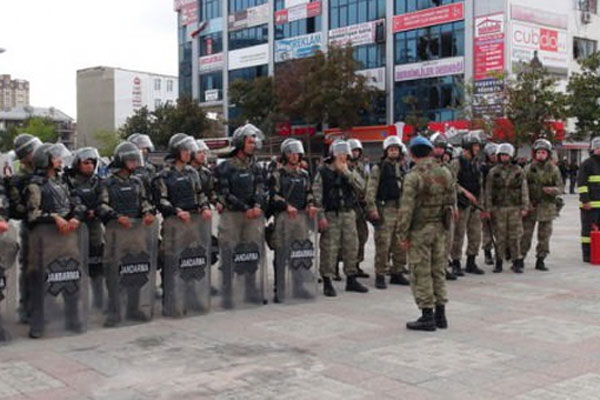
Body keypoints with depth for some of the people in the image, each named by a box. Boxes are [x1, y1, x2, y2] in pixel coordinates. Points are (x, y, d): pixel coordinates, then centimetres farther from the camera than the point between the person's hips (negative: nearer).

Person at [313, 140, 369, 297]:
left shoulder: (350, 172, 13)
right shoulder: (323, 172, -2)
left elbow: (360, 186, -4)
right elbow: (317, 195, -6)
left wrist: (346, 172, -11)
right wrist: (321, 216, -13)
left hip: (349, 213, 5)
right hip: (330, 215, -5)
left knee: (351, 247, 8)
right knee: (329, 248, -5)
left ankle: (351, 279, 21)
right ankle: (327, 282, 5)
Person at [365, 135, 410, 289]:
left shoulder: (402, 168, 18)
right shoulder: (378, 168, -2)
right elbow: (371, 190, -8)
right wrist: (372, 208, -16)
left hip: (401, 209, 6)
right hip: (385, 209, -6)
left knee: (401, 245, 9)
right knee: (383, 244, -8)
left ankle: (397, 273, 20)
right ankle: (380, 275, -1)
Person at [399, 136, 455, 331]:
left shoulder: (413, 177, -14)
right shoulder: (445, 173, 5)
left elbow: (406, 208, -17)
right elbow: (451, 201, 10)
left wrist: (404, 233, -10)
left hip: (420, 230, -6)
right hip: (439, 228, 6)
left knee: (421, 273, 1)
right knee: (438, 270, 14)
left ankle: (427, 316, 4)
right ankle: (440, 315, 19)